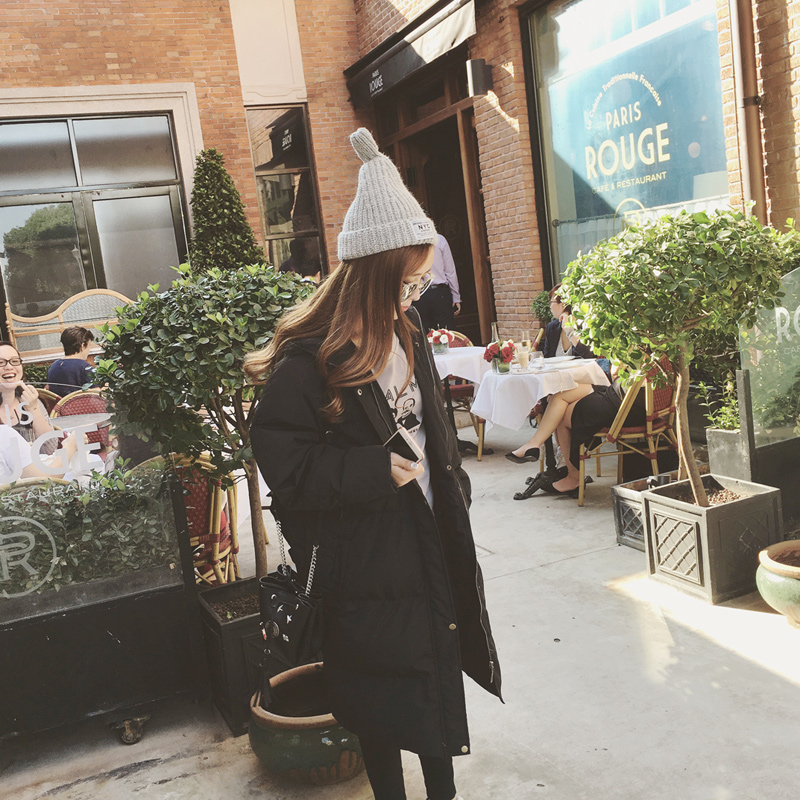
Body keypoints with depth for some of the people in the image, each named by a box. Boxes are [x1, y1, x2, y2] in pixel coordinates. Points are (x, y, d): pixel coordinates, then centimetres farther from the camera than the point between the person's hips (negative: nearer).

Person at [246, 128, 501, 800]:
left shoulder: (408, 335, 5)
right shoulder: (309, 360, -21)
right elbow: (285, 466, -21)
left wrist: (452, 488, 15)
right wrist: (377, 471, -25)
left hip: (430, 536, 8)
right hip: (364, 557, -7)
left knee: (440, 668, 19)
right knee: (382, 691, 10)